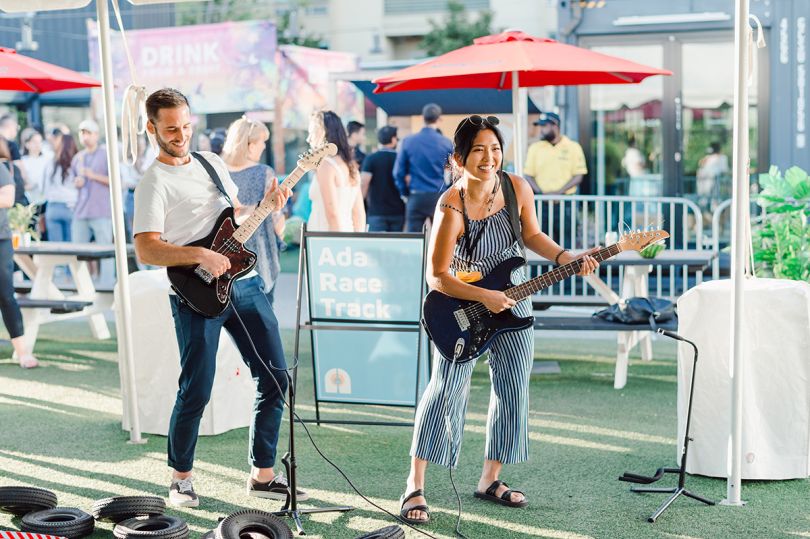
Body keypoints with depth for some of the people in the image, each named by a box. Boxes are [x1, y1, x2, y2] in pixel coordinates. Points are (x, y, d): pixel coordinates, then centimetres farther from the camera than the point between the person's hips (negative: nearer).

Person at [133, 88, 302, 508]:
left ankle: (263, 475, 17)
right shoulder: (154, 184, -6)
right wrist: (200, 256, -23)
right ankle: (180, 478, 19)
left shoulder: (212, 162, 16)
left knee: (275, 377, 5)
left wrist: (266, 206, 4)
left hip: (244, 282, 7)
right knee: (196, 392, -3)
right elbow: (146, 250, -14)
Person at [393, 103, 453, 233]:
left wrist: (405, 193, 12)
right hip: (439, 197, 0)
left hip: (416, 198, 0)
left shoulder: (408, 141, 0)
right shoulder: (446, 143, -2)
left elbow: (399, 172, 1)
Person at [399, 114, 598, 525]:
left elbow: (531, 234, 8)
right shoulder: (451, 208, -24)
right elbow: (437, 277, -20)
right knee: (446, 390, -10)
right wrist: (484, 298, -25)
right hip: (463, 306, -5)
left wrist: (568, 260, -5)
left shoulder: (516, 187, -10)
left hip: (512, 300, 6)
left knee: (513, 391, 8)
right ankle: (415, 485, 1)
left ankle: (490, 479, 23)